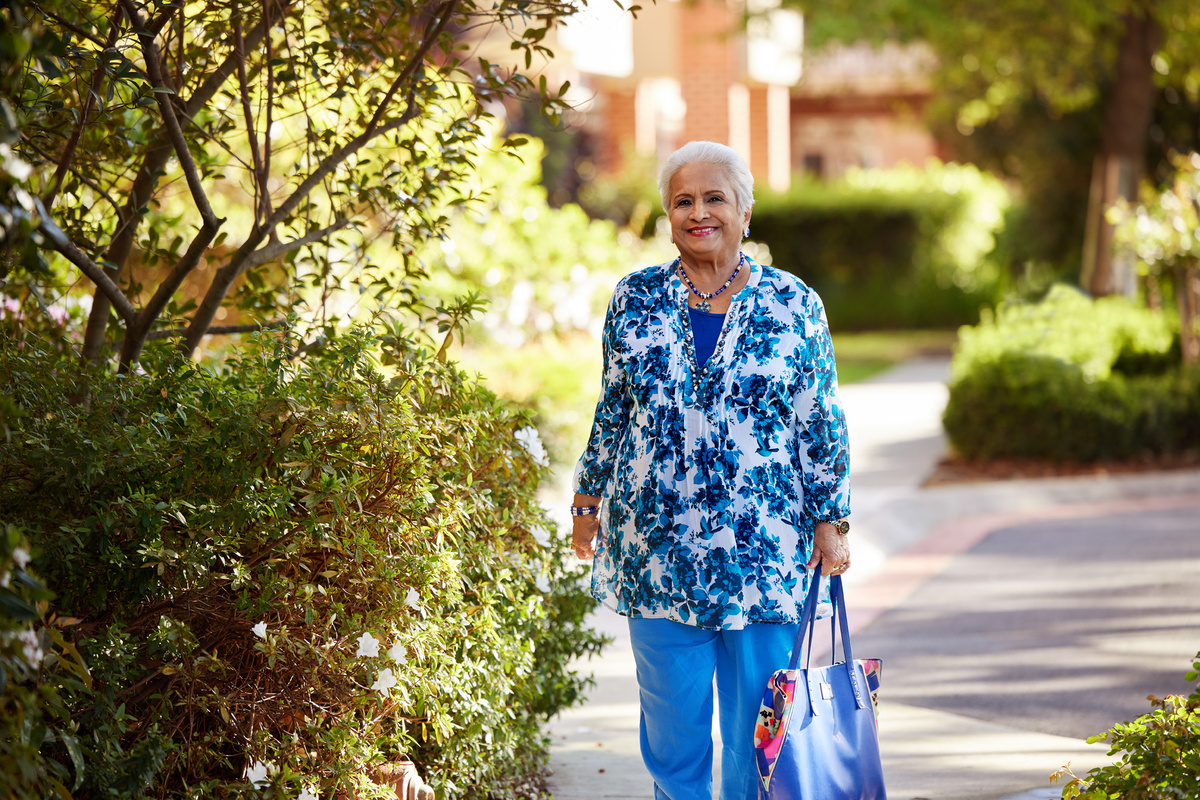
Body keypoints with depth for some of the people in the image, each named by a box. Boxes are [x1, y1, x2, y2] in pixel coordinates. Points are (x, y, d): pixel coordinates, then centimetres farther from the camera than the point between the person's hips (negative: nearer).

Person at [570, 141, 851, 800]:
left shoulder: (794, 306, 1)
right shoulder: (635, 300, 6)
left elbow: (821, 424, 3)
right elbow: (611, 412, 13)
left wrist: (831, 521, 1)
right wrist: (588, 500, 13)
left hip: (763, 547, -1)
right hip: (656, 548, 1)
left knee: (759, 729, 3)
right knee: (672, 724, 7)